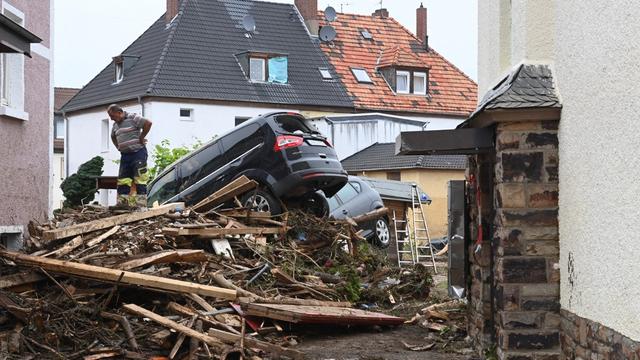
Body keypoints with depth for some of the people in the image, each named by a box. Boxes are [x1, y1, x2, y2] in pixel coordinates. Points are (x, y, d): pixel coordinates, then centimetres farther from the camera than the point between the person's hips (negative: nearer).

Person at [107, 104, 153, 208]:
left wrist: (141, 138, -13)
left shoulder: (133, 118, -9)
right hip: (125, 155, 8)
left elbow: (148, 123, -19)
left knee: (140, 179, -7)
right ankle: (122, 204, 9)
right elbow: (113, 137, 35)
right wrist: (118, 147, 19)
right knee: (123, 180, 6)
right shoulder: (115, 125, 16)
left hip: (138, 152, -8)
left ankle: (140, 204, -7)